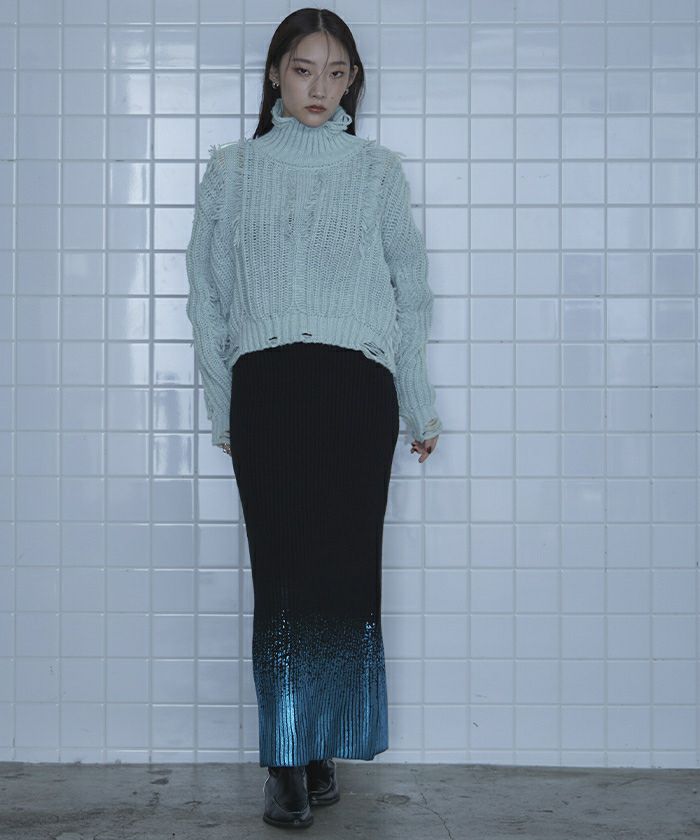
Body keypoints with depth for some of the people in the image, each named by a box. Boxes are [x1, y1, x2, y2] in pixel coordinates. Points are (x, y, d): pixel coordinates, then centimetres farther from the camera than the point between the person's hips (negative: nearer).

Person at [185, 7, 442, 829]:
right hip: (265, 383, 0)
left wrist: (419, 405, 12)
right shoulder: (232, 168, 13)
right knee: (279, 570, -4)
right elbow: (208, 294, 13)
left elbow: (410, 290, 14)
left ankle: (323, 750, 8)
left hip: (356, 383, 0)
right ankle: (288, 763, 3)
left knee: (347, 568, -4)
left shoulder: (377, 168, 12)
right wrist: (223, 413, 9)